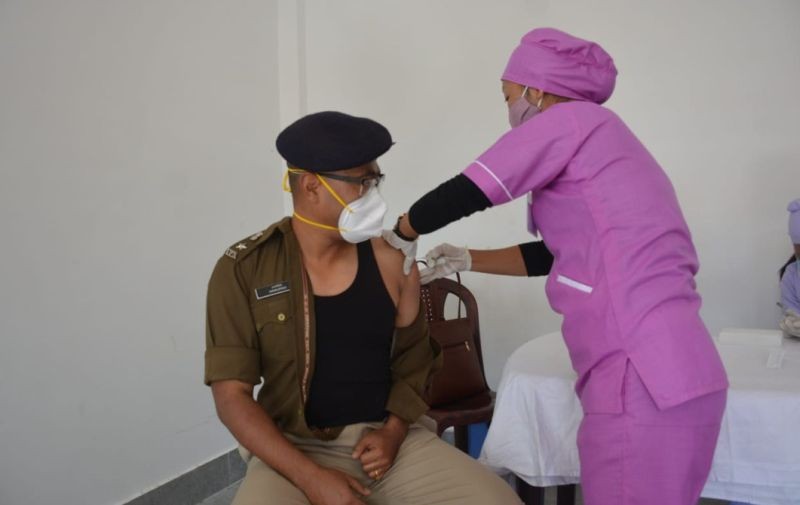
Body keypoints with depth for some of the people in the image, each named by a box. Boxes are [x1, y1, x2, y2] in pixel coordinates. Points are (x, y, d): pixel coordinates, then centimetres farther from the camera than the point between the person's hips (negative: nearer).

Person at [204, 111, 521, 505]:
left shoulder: (390, 259, 1)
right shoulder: (243, 269, -6)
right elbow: (231, 393, -9)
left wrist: (393, 431, -5)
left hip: (387, 437, 2)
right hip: (293, 449, -2)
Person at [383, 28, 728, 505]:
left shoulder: (570, 120, -5)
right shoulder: (603, 139, 22)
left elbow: (465, 192, -5)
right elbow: (553, 254, 26)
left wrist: (402, 234, 12)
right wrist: (466, 260, 26)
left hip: (644, 384, -9)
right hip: (668, 377, 9)